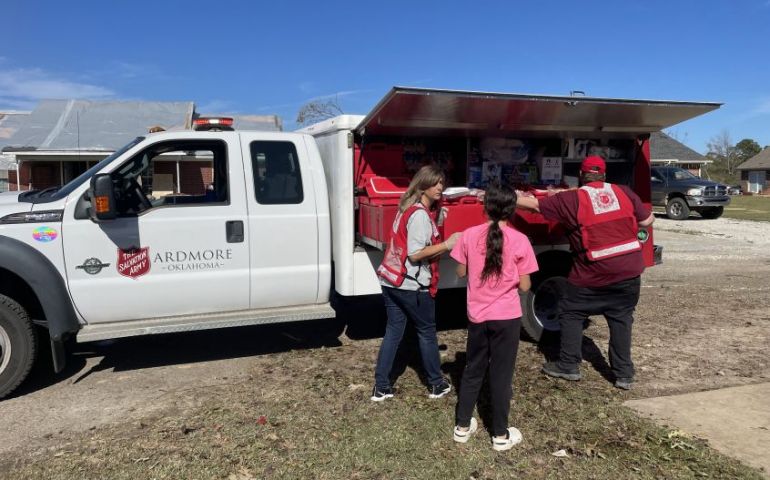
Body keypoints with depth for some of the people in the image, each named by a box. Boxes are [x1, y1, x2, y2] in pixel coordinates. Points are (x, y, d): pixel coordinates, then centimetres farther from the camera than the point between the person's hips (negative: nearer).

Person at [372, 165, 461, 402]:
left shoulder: (408, 208, 13)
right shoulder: (420, 214, -16)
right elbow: (415, 254, -21)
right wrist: (447, 244, -17)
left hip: (391, 280, 8)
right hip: (412, 285, -8)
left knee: (393, 331, 12)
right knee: (426, 331, 9)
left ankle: (381, 387, 16)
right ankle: (437, 384, 24)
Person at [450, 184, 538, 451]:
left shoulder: (470, 235, -5)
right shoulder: (519, 240, -11)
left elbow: (461, 272, 5)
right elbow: (524, 286, -8)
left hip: (477, 315, 3)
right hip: (507, 317, -2)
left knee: (473, 370, 17)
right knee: (501, 374, 9)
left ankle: (462, 426, 28)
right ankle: (500, 435, 21)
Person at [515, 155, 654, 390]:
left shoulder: (573, 199, -5)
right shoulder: (624, 192, 5)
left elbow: (534, 204, 0)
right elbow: (648, 220, 11)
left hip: (593, 273, -4)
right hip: (629, 269, 4)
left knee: (570, 313, 13)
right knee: (621, 318, 15)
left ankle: (568, 366, 19)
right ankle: (624, 374, 19)